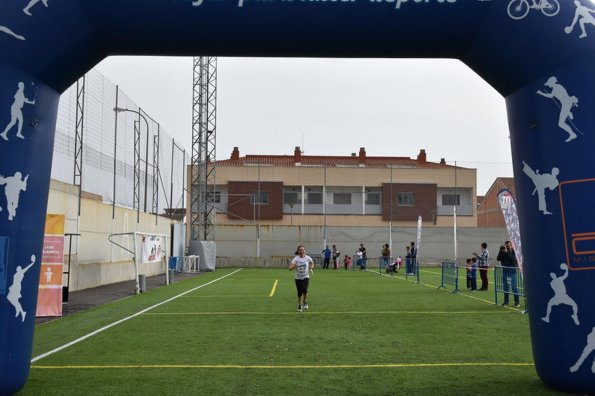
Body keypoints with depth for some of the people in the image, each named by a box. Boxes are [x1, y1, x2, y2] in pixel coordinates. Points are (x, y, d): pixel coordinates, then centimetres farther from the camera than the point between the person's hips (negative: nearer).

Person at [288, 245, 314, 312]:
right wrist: (294, 265, -39)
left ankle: (305, 302, 8)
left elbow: (312, 263, 16)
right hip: (298, 278, 1)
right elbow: (290, 268, -20)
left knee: (304, 290, -21)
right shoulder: (296, 259, -12)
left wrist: (311, 268, -4)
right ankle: (299, 306, 27)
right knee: (299, 292, 6)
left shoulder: (308, 258, -7)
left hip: (306, 277, 0)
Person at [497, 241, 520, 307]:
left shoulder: (513, 252, -5)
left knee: (514, 287, -5)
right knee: (505, 287, 8)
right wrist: (501, 251, -15)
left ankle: (516, 302, 1)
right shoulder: (502, 252, 4)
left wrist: (507, 252, -24)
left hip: (512, 271, -4)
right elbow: (498, 259, -7)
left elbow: (513, 259, -21)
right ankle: (506, 301, 17)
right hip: (505, 271, 4)